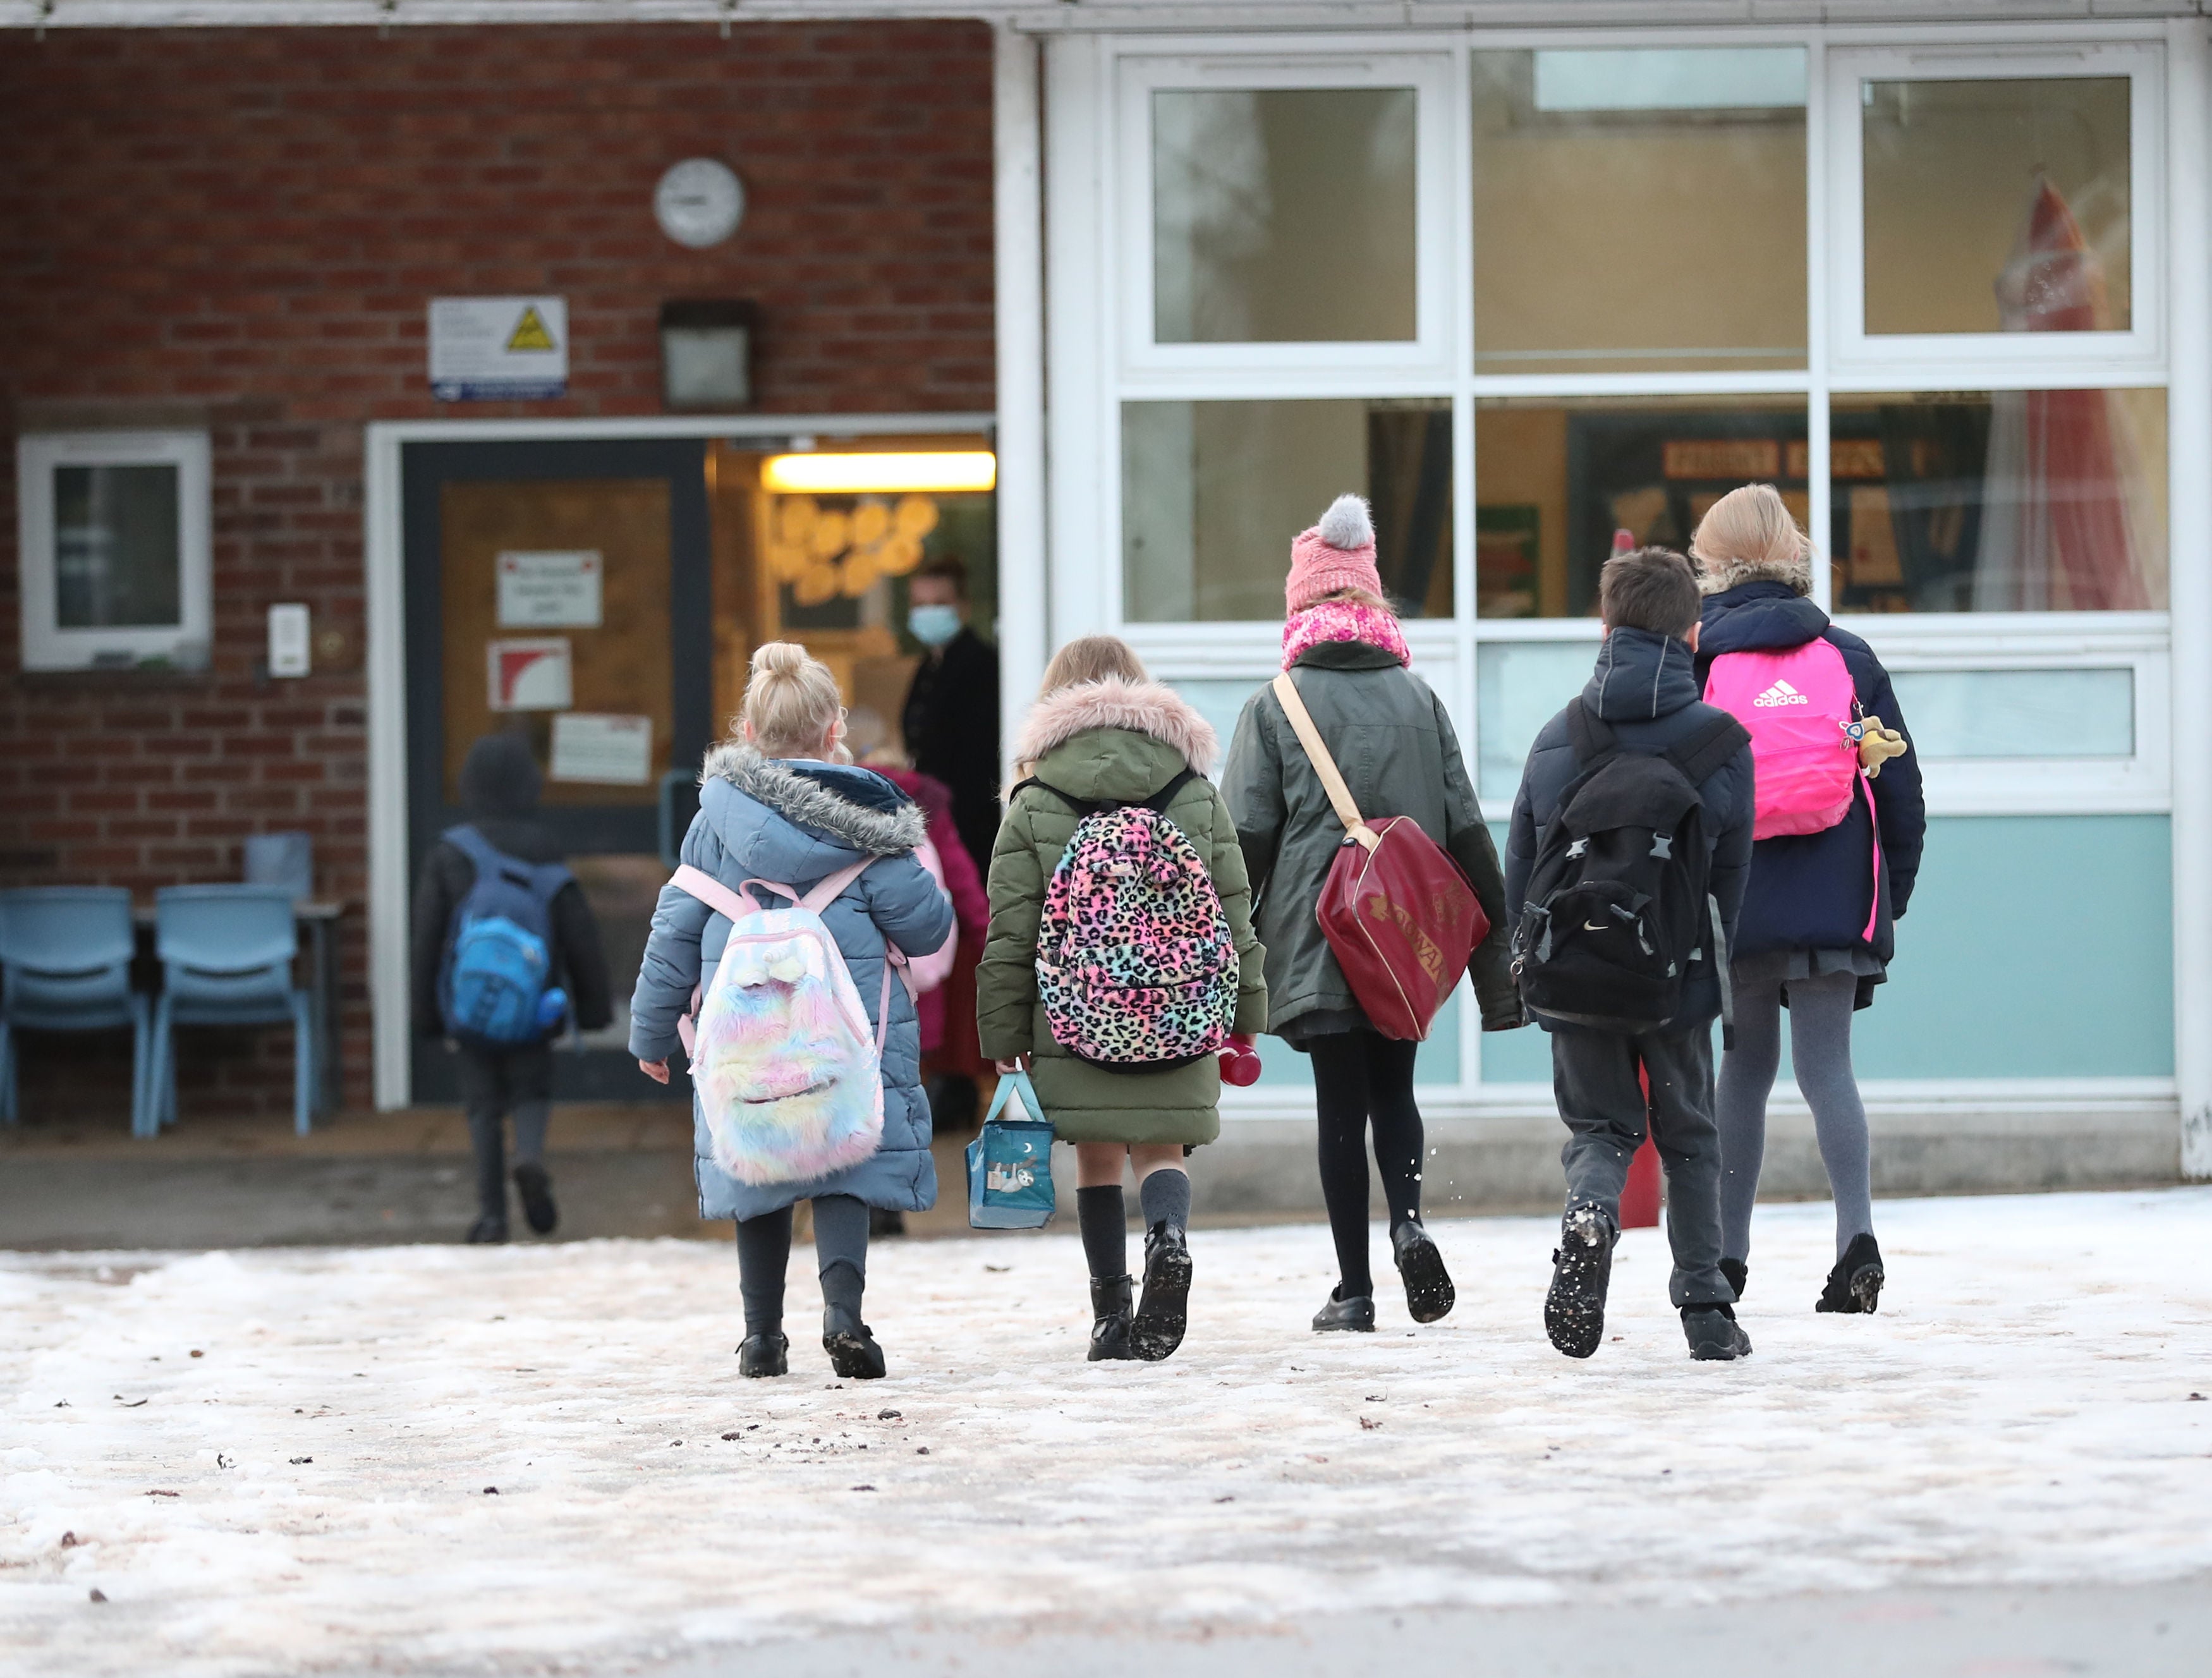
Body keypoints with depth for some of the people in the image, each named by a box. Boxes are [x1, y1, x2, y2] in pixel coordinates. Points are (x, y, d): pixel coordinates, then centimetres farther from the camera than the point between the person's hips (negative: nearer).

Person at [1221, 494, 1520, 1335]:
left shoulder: (1273, 707, -4)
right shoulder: (1421, 701, 4)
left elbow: (1245, 841, -5)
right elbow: (1466, 832, 5)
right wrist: (1492, 950, 11)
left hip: (1313, 941, -2)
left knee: (1341, 1105, 3)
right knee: (1393, 1090, 16)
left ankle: (1354, 1289, 2)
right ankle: (1409, 1222, -9)